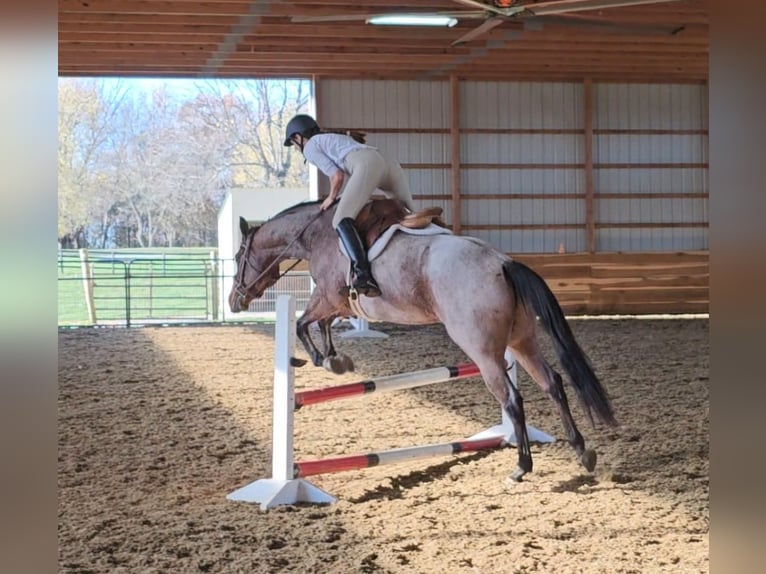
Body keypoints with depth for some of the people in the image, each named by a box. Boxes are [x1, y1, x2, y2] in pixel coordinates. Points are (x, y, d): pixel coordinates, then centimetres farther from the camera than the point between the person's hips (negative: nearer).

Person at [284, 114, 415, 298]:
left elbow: (337, 175, 6)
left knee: (341, 220, -21)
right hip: (389, 163, 8)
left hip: (367, 165, -8)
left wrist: (331, 197, 22)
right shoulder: (335, 139, 42)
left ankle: (362, 275, -42)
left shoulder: (310, 147, 17)